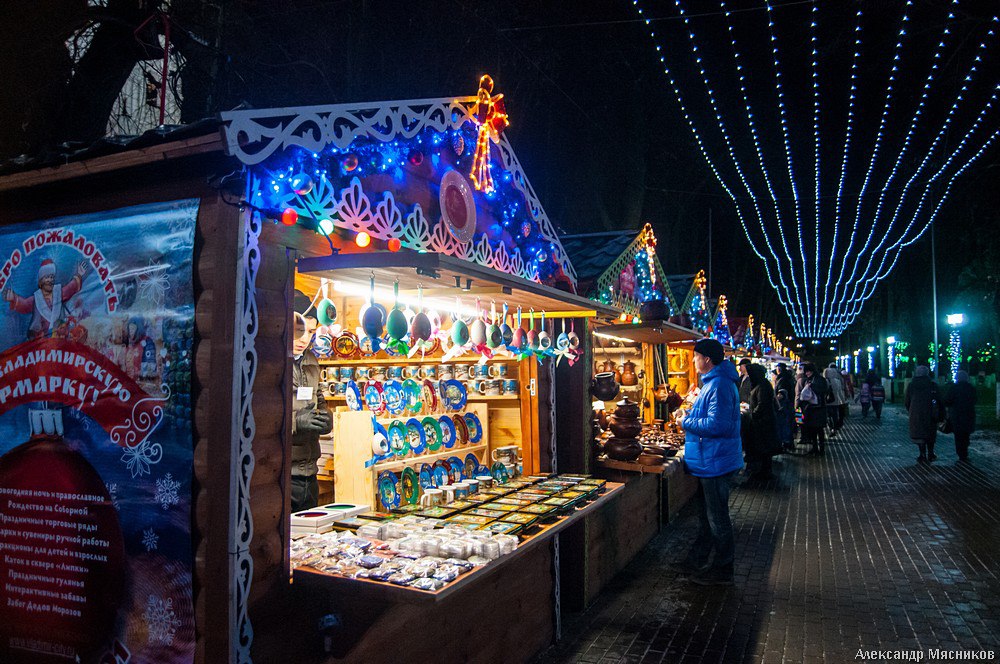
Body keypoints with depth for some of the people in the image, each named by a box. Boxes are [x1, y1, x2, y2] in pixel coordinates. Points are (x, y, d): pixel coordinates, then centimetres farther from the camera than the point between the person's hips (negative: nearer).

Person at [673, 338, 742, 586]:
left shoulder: (719, 386, -22)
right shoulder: (713, 382, 13)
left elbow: (717, 424, -29)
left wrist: (687, 422, -17)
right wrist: (691, 416, 10)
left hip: (715, 461, -11)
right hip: (709, 461, 11)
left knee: (717, 519, 2)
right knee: (707, 515, 19)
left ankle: (722, 570, 15)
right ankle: (696, 561, 31)